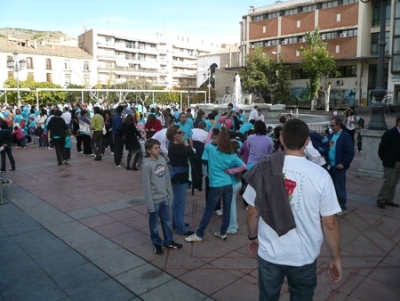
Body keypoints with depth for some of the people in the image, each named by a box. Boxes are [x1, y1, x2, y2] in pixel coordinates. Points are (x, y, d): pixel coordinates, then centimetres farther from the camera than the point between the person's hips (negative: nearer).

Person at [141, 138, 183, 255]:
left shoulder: (163, 160, 0)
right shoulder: (146, 165, -19)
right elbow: (146, 186, -17)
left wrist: (169, 195, 9)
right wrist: (150, 204, -16)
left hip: (164, 198, 6)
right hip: (154, 200, -6)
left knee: (167, 221, 18)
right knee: (154, 224, 12)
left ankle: (168, 241, 35)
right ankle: (157, 244, 29)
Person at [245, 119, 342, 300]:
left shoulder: (264, 169, -11)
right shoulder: (320, 175, -15)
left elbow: (253, 212, -2)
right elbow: (329, 224, -10)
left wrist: (252, 237, 16)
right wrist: (336, 258, 4)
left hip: (269, 253, 1)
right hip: (304, 256, -1)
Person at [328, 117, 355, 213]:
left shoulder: (345, 136, -12)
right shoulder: (331, 135, 11)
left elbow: (350, 152, -16)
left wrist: (343, 164, -17)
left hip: (338, 166, -7)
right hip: (330, 165, 7)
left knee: (339, 187, 2)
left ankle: (342, 207, 14)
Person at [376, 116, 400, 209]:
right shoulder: (390, 133, -12)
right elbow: (382, 147, -10)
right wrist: (384, 159, -2)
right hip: (390, 162, -6)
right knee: (389, 181, -4)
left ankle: (389, 200, 21)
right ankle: (380, 200, 9)